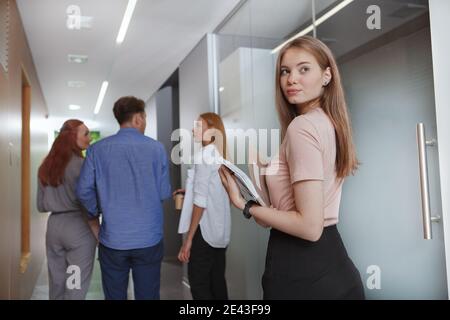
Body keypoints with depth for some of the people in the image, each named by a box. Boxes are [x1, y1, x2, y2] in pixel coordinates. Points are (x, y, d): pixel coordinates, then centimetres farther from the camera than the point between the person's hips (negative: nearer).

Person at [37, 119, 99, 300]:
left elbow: (41, 206, 14)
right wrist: (99, 235, -7)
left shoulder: (45, 166, 9)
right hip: (78, 227, -6)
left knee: (56, 285, 16)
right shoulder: (81, 164, -11)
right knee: (75, 289, 2)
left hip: (54, 225, 7)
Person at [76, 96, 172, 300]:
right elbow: (164, 193, -2)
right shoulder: (156, 148, -4)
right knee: (147, 296, 10)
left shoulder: (97, 149, -1)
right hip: (149, 238, -1)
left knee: (114, 296, 14)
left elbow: (84, 191, -2)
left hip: (112, 239, 1)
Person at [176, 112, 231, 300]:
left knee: (199, 284, -2)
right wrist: (189, 191, 20)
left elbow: (201, 200, -17)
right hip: (221, 229, 9)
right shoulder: (221, 156, 14)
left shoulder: (204, 155, -11)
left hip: (205, 229, -9)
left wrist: (189, 238, -15)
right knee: (217, 282, 13)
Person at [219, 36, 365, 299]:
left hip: (302, 272, -9)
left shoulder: (302, 125, -19)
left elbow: (310, 226, -23)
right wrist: (269, 167, 16)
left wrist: (245, 205, -13)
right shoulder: (331, 122, 9)